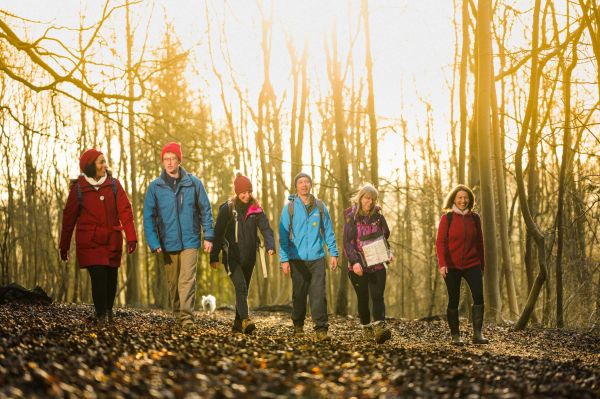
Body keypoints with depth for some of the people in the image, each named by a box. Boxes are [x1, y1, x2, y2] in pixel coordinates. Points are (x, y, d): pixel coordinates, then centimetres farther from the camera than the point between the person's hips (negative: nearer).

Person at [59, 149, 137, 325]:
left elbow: (125, 211, -1)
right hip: (89, 242, -2)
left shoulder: (114, 185, 5)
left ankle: (108, 312, 26)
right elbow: (69, 218, 6)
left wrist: (131, 237, -11)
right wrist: (64, 246, 9)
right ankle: (101, 315, -5)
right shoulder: (78, 188, 1)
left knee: (111, 276, 6)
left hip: (112, 241, 2)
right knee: (98, 276, -13)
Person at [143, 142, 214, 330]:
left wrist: (208, 236, 0)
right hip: (168, 243, 2)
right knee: (173, 282, 11)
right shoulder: (155, 187, 1)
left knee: (187, 280, -13)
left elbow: (206, 211, 6)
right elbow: (148, 217, 1)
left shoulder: (193, 183, 1)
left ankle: (187, 316, -15)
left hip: (190, 242, -2)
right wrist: (154, 243, -8)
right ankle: (177, 314, 25)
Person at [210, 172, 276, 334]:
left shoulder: (256, 209, 5)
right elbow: (218, 233, -4)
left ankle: (237, 324, 22)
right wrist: (214, 257, -7)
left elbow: (266, 228, -5)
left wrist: (270, 246, -24)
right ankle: (245, 320, -30)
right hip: (232, 256, -4)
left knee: (244, 289, 11)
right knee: (241, 287, -20)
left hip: (249, 257, 4)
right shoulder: (227, 208, -5)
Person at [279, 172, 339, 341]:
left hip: (317, 257, 0)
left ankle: (321, 328, -10)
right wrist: (284, 259, -4)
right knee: (299, 294, 9)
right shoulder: (290, 208, 2)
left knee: (318, 294, -9)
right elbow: (283, 235, 1)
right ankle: (298, 325, 26)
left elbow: (328, 231, 12)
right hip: (297, 258, 0)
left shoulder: (320, 206, 6)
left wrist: (333, 253, 7)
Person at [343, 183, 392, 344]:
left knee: (377, 296, -12)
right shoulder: (351, 217, -4)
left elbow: (386, 237, 18)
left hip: (377, 265, 2)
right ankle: (366, 328, 24)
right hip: (358, 266, -1)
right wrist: (354, 262, -22)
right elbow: (347, 243, -9)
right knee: (363, 298, 9)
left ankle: (380, 328, -25)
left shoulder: (378, 216, 6)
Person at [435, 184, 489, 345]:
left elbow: (479, 243, 15)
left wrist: (482, 264, 18)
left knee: (479, 296, -13)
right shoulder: (447, 218, -2)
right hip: (452, 266, -2)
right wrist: (442, 264, -17)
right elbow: (440, 242, -6)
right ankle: (455, 335, 10)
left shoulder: (474, 218, 8)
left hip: (472, 265, 2)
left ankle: (477, 334, -12)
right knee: (453, 300, 3)